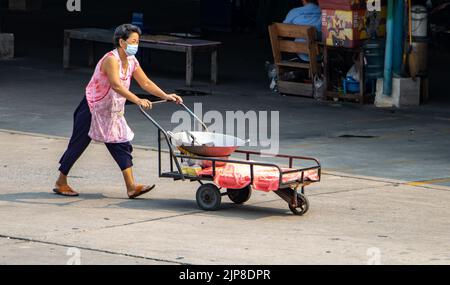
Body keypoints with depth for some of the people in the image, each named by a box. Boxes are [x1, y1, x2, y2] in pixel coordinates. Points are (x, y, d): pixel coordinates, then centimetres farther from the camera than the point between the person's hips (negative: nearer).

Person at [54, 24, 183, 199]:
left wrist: (165, 96, -5)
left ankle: (131, 187, -6)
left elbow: (146, 83, 6)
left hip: (112, 112, 8)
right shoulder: (111, 59, -25)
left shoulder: (131, 62, 1)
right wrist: (138, 101, -46)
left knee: (122, 145, -2)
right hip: (92, 109, -8)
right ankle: (61, 183, 17)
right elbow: (116, 85, -38)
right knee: (78, 145, 3)